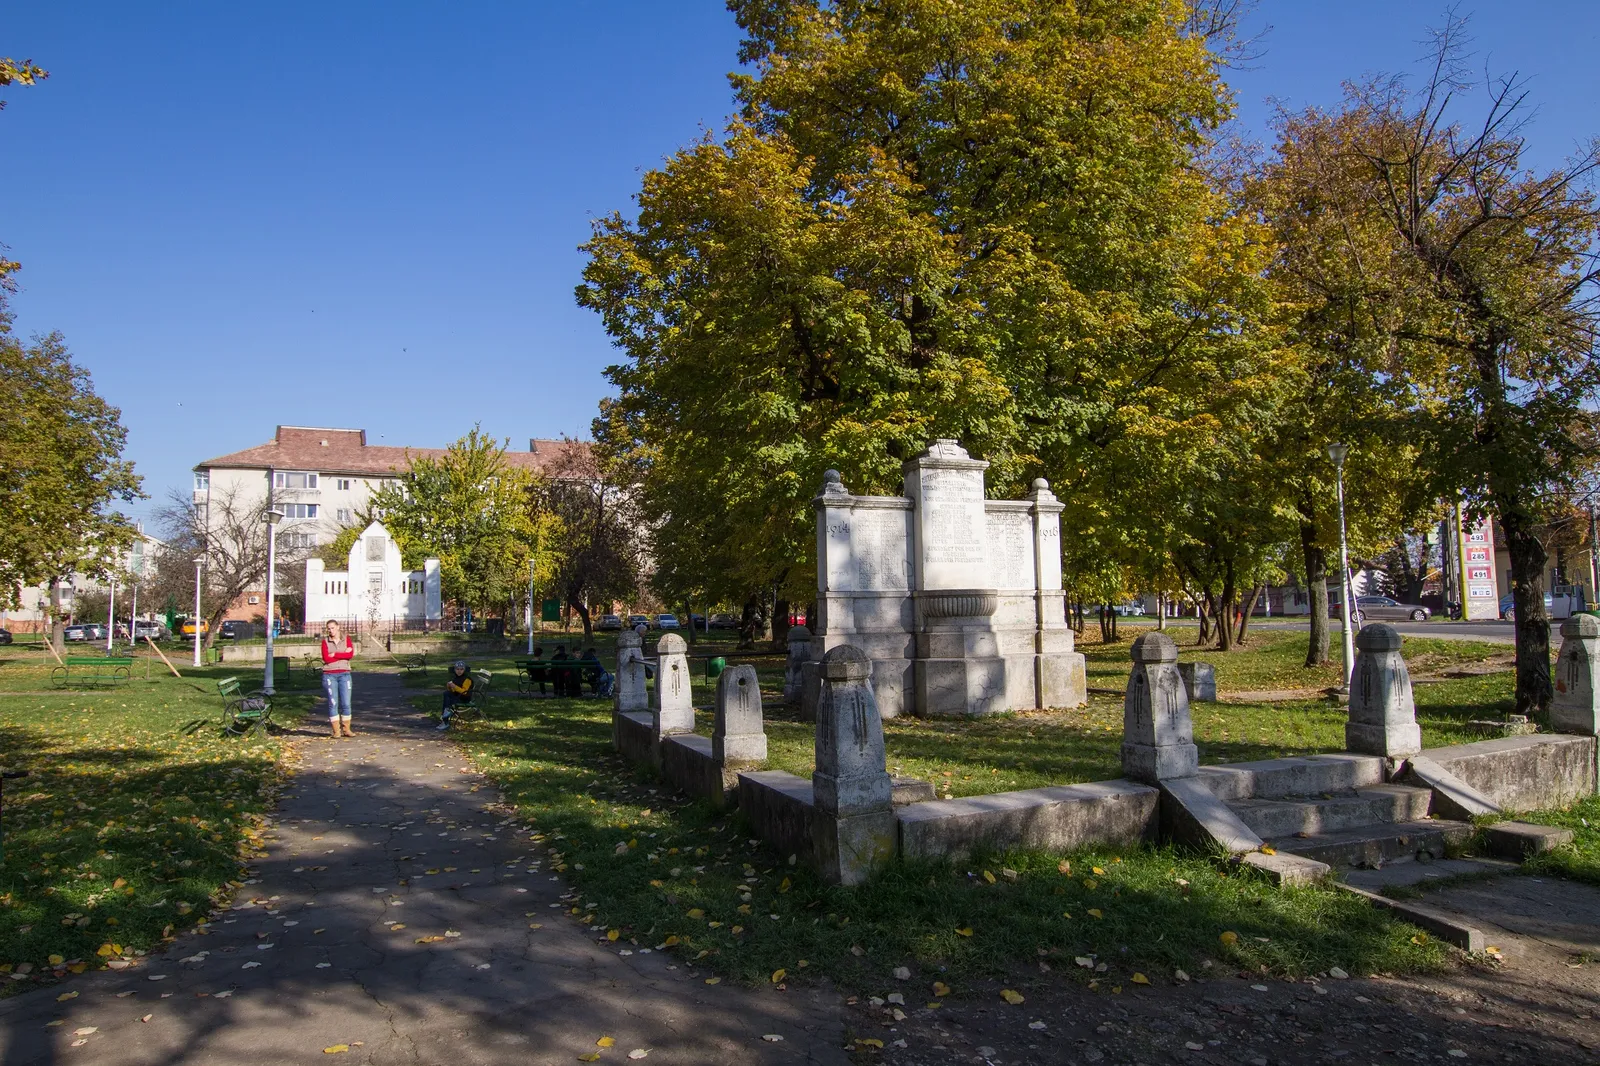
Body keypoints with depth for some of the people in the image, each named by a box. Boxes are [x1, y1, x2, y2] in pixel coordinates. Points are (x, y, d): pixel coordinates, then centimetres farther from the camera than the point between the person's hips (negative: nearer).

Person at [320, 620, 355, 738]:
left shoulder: (346, 639, 7)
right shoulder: (325, 641, 5)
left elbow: (351, 655, -8)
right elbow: (326, 658, -9)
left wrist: (335, 654, -10)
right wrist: (343, 654, -8)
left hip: (344, 674, 1)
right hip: (329, 675, 0)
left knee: (346, 703, -1)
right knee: (333, 703, 0)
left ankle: (347, 729, 7)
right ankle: (336, 731, 4)